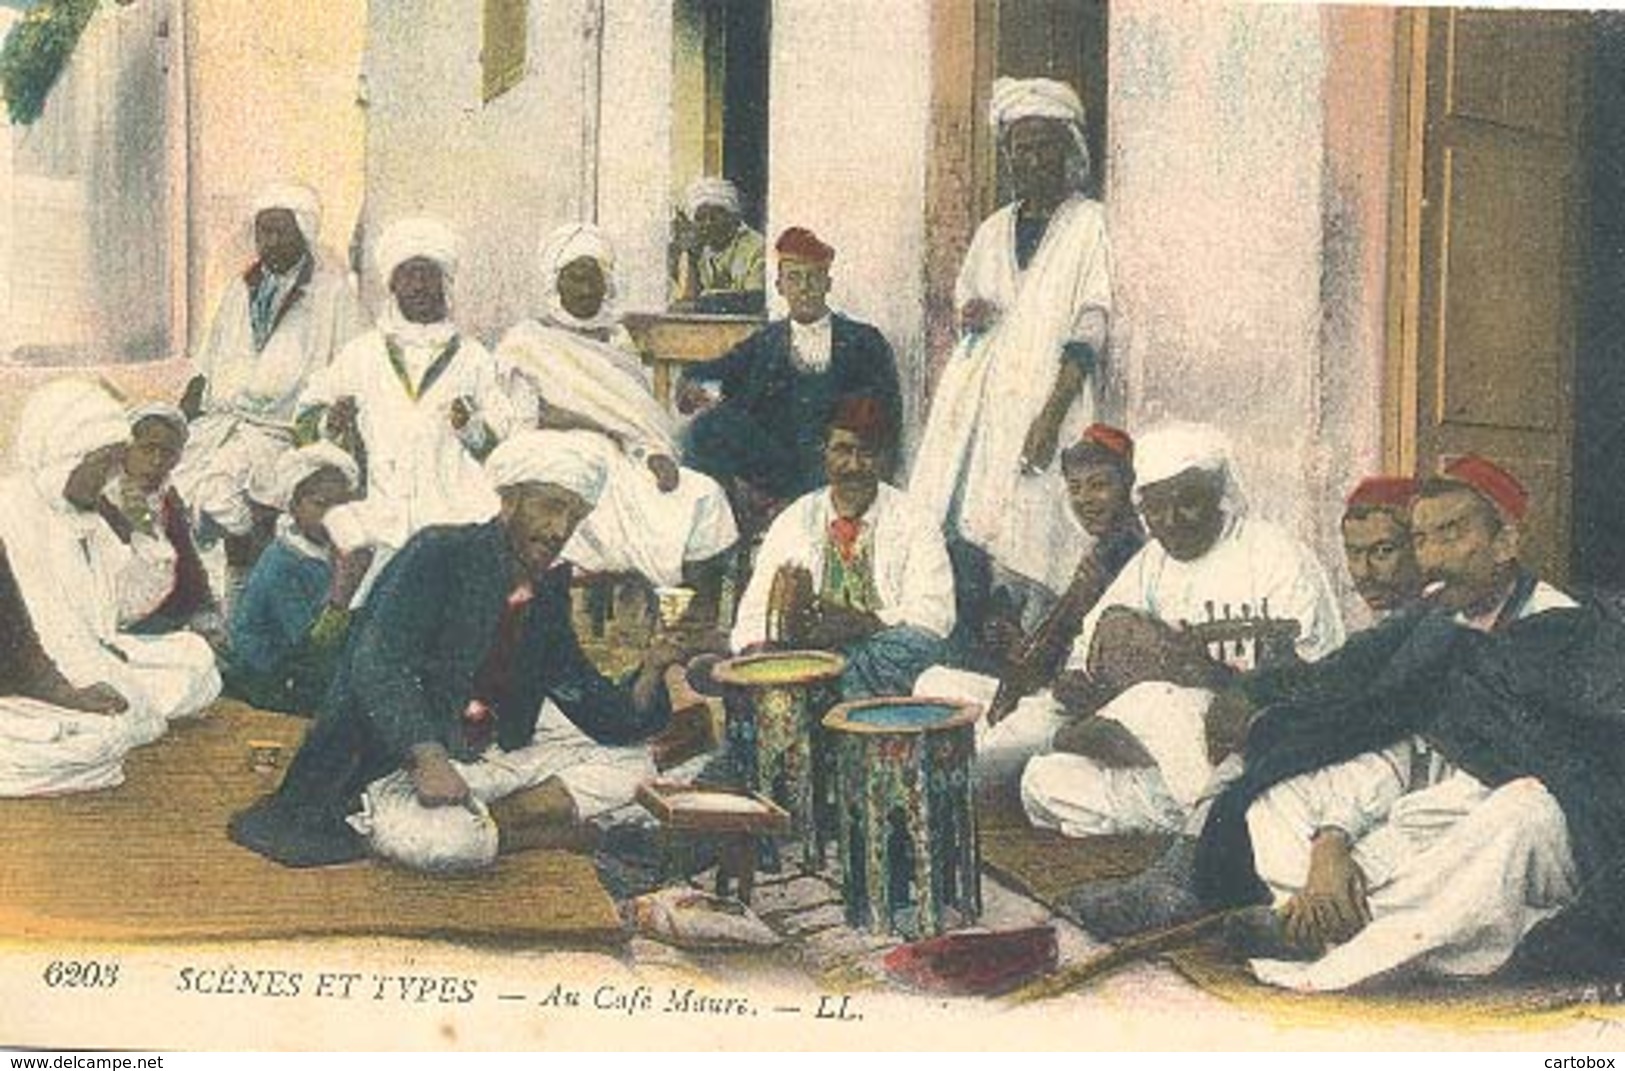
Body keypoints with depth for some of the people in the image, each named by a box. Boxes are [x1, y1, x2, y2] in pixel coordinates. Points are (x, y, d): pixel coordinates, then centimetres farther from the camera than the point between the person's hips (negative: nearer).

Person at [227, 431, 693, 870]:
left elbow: (598, 712, 9)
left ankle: (479, 827, -17)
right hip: (401, 762, -8)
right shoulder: (438, 553, -10)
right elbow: (379, 664, -23)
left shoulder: (548, 591, 9)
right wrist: (428, 759, -37)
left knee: (629, 762, -5)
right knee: (439, 838, -38)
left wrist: (649, 671, -11)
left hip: (489, 759, 8)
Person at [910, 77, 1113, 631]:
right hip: (977, 396, 5)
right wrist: (969, 313, 4)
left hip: (1044, 397, -5)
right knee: (952, 529, -2)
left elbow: (1090, 328, -7)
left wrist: (1051, 418, -17)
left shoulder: (1088, 222, 1)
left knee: (1025, 542, -12)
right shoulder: (993, 229, 17)